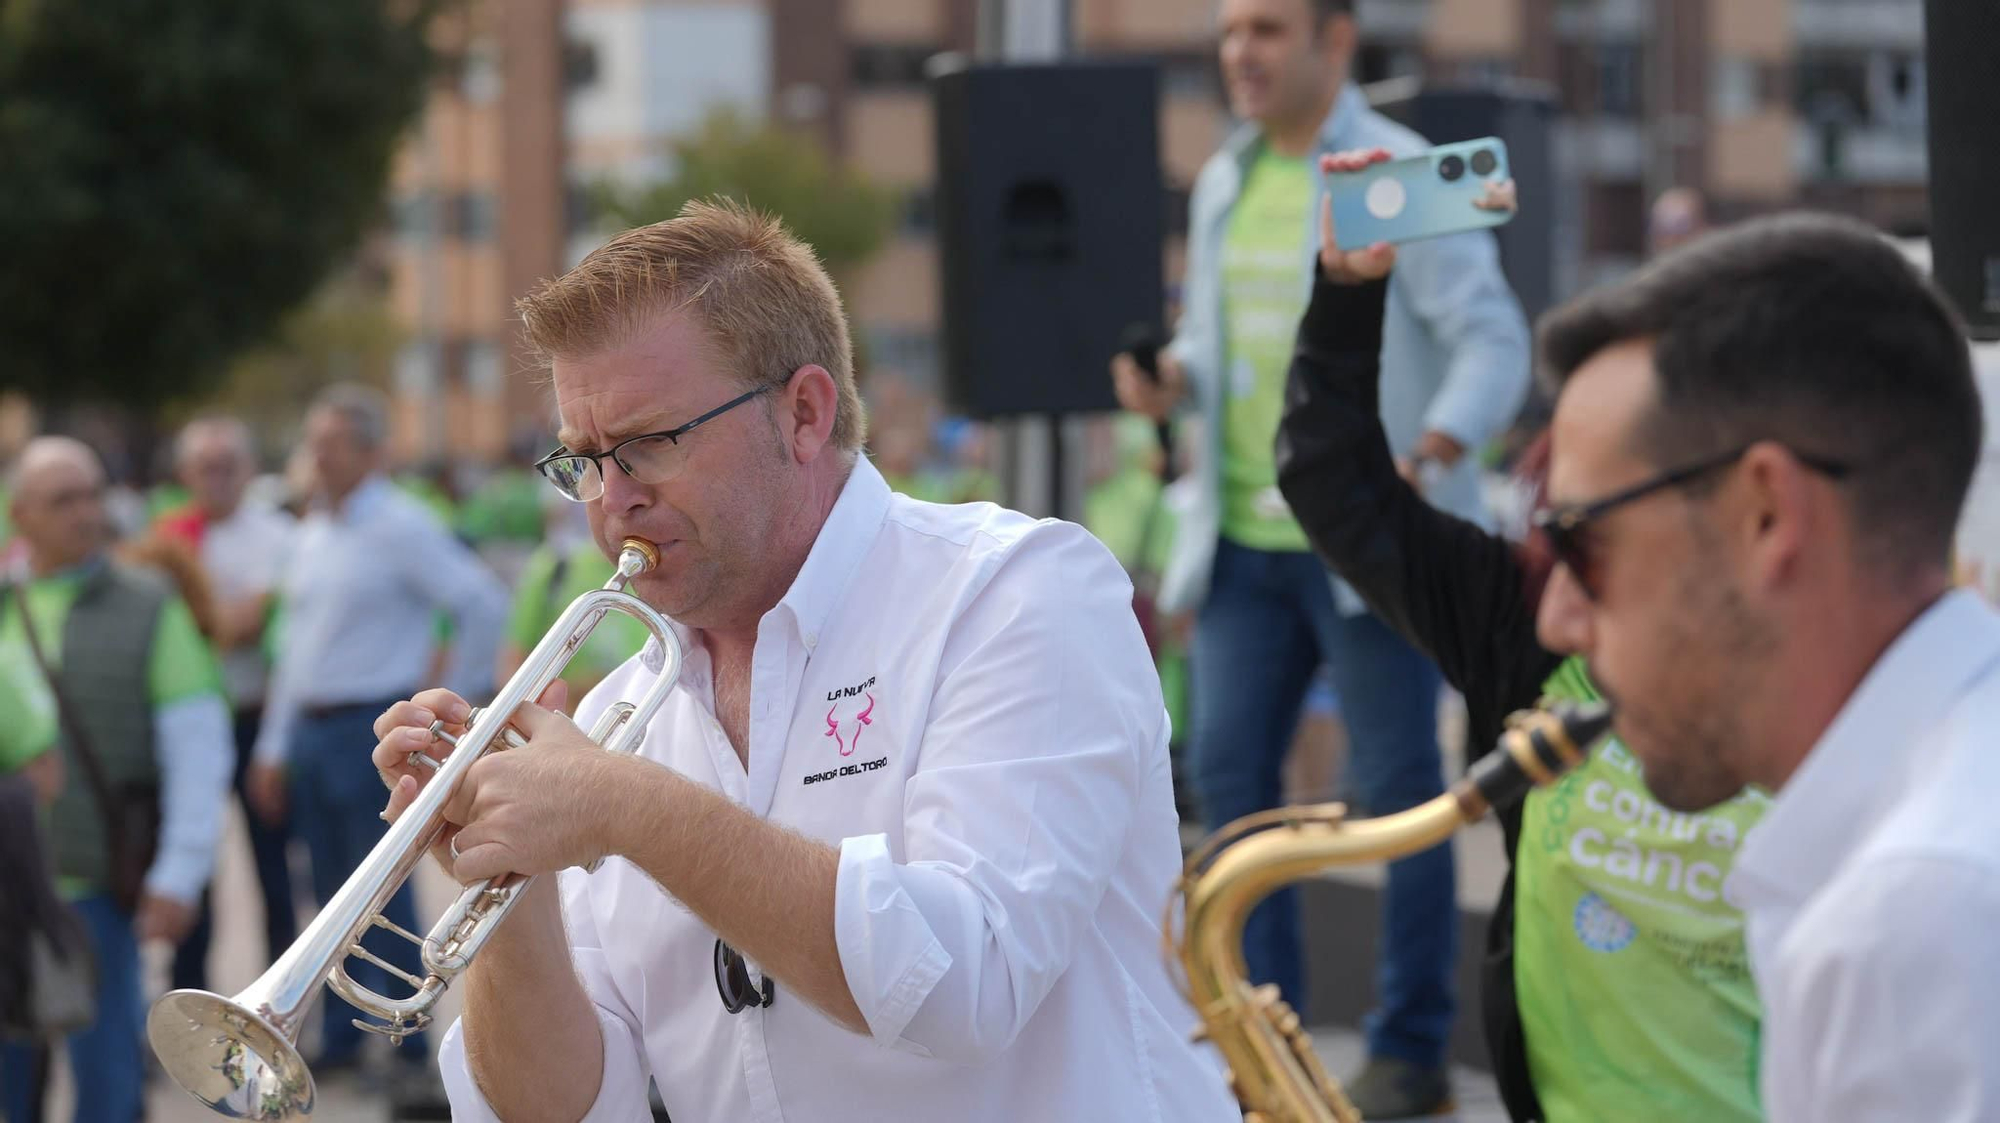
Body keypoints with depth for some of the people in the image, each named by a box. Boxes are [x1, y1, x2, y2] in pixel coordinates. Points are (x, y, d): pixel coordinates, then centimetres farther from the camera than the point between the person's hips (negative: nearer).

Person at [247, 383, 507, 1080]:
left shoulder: (400, 529, -10)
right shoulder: (312, 534, 15)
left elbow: (484, 605, -15)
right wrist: (274, 748, 16)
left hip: (373, 729, -7)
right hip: (311, 732, 8)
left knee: (384, 899, -6)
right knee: (334, 897, 12)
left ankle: (410, 1053, 1)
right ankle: (342, 1040, 20)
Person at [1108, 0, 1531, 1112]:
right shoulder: (1223, 183, 12)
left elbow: (1494, 340, -13)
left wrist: (1426, 460, -29)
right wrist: (1174, 376, 0)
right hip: (1245, 537, 7)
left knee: (1398, 787, 1)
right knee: (1229, 769, 4)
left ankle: (1411, 1049, 10)